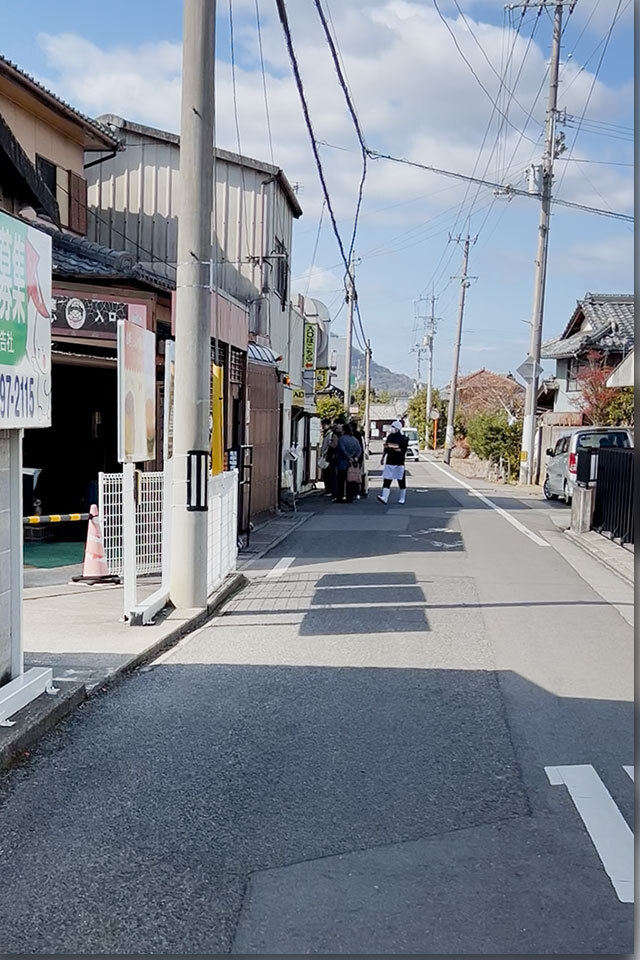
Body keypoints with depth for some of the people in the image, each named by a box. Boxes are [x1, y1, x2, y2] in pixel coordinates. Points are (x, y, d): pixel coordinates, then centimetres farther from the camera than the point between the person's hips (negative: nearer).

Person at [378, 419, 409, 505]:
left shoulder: (403, 438, -5)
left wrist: (394, 448, -20)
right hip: (389, 461, 5)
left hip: (399, 463, -5)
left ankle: (402, 498, 18)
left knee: (401, 481, 5)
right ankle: (384, 497, -14)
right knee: (386, 480, -6)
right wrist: (383, 457, 20)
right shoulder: (390, 436, 12)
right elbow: (385, 448, 21)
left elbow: (403, 450, -14)